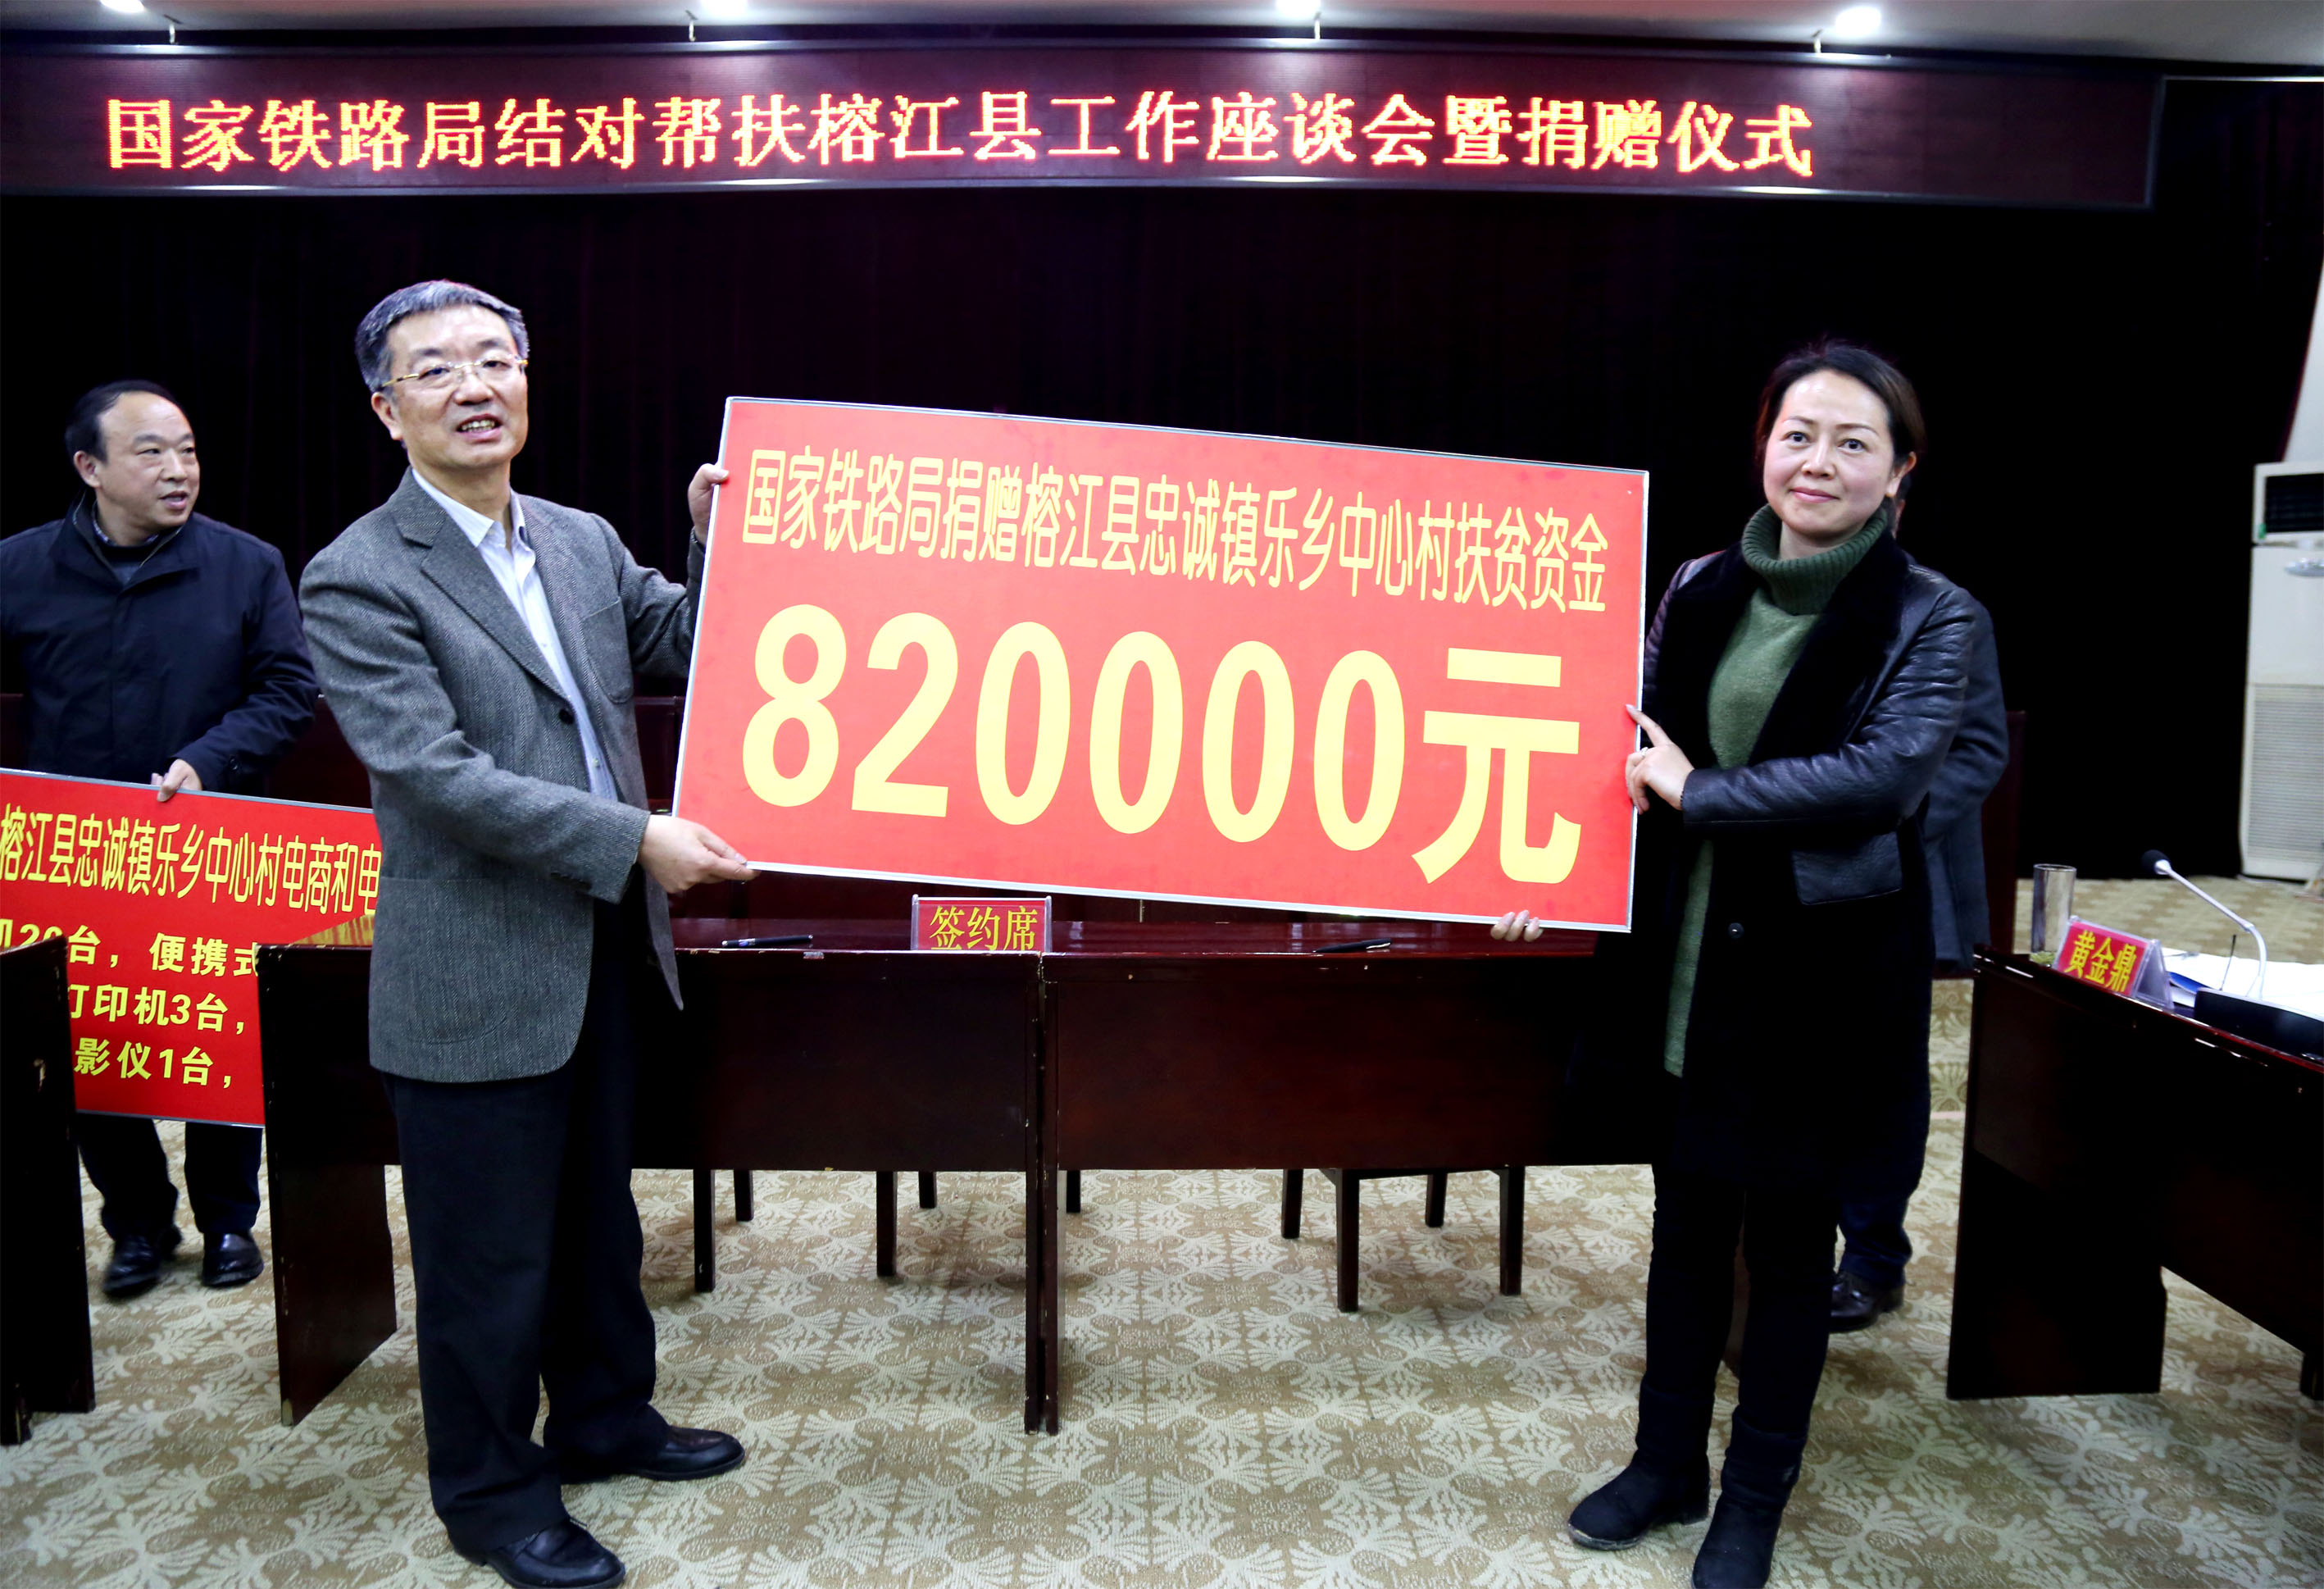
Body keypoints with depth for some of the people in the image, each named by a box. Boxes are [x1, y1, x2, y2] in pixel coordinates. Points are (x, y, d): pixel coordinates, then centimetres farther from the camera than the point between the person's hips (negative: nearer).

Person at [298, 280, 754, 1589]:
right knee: (490, 1258, 9)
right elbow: (434, 772, -22)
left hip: (607, 949, 7)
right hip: (475, 978, -6)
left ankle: (605, 1418, 43)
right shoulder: (360, 580, -14)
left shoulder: (584, 541, 7)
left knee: (598, 1220, 22)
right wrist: (636, 839, -24)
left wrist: (719, 540, -2)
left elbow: (685, 649, 14)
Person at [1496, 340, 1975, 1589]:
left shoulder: (1928, 616, -7)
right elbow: (1631, 745, 11)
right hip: (1686, 967, 4)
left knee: (1789, 1245, 11)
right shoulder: (1700, 589, 5)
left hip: (1818, 978, -3)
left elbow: (1890, 771, -21)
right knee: (1686, 1223, 16)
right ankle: (1667, 1463, 36)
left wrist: (1700, 793, -19)